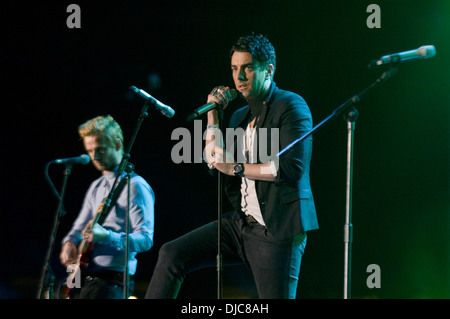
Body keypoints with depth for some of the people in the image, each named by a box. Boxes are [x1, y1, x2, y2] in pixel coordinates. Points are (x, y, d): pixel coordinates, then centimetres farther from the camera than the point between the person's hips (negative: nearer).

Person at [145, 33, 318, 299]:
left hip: (277, 230, -7)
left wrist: (236, 167, -14)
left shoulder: (291, 106, -6)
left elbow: (292, 167, -18)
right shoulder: (240, 117, 18)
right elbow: (215, 162, 13)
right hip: (241, 223, 7)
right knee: (173, 254, -3)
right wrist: (213, 114, 8)